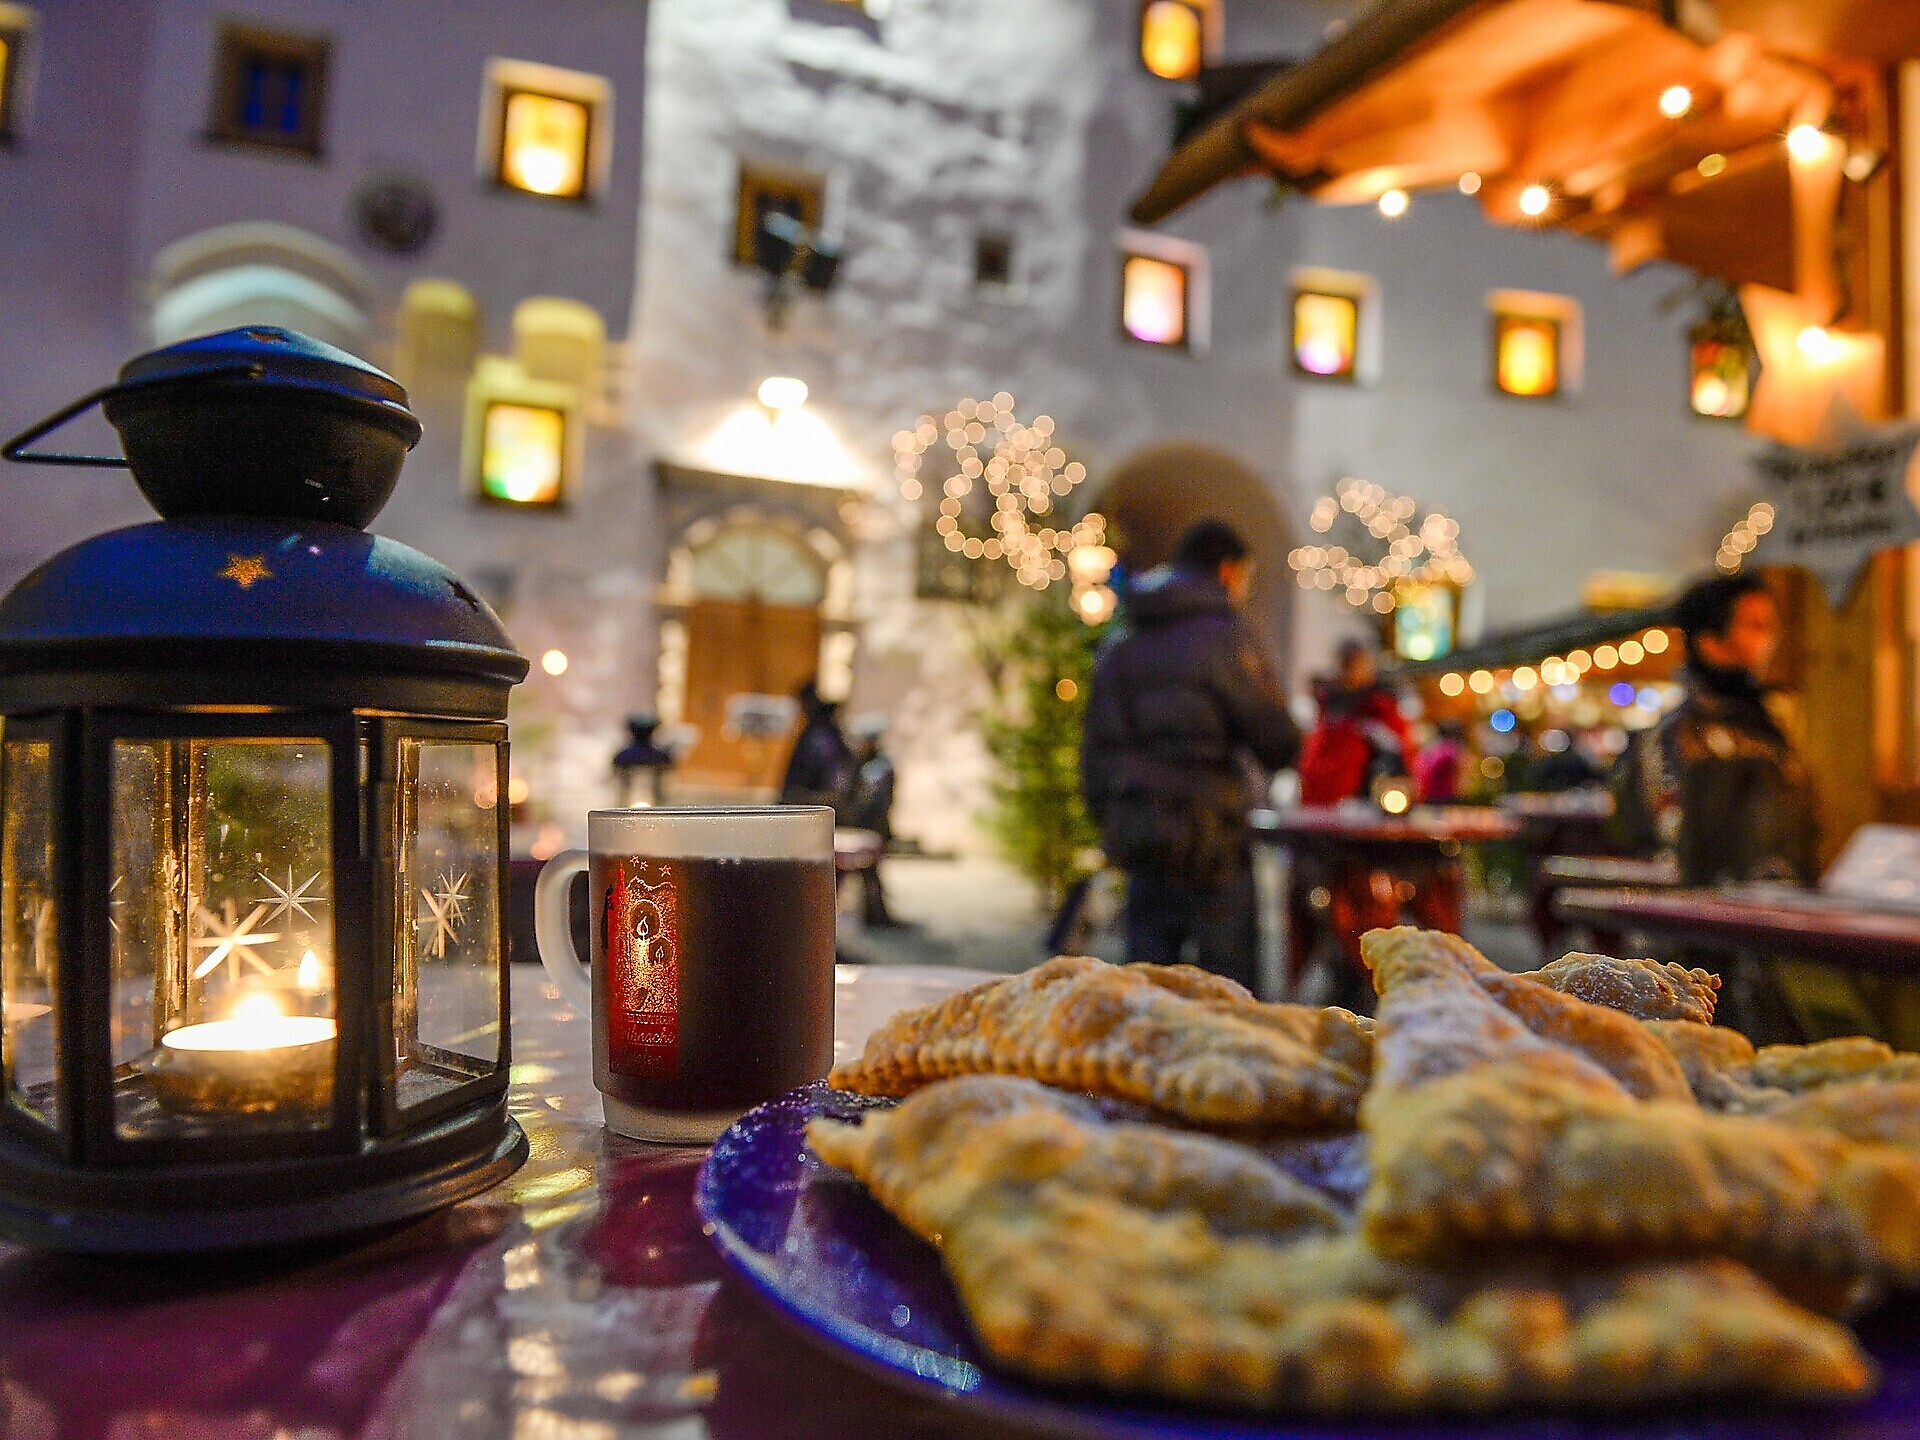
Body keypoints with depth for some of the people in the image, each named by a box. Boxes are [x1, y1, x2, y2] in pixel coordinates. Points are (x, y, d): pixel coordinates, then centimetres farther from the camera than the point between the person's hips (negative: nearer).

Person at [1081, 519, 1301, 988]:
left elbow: (1094, 750, 16)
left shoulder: (1119, 644, 13)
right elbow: (1280, 743, -7)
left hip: (1137, 838, 6)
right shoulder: (1224, 636, -7)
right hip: (1207, 838, -6)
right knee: (1228, 981, 2)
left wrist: (1109, 821, 21)